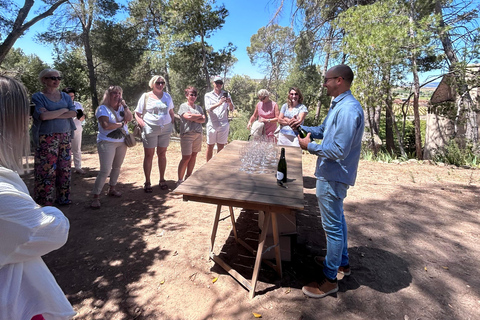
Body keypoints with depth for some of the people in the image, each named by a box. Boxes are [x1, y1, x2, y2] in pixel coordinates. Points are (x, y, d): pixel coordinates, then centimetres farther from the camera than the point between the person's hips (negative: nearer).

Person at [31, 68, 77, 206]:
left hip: (65, 136, 5)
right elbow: (42, 116, -17)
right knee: (47, 168, -3)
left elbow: (73, 113, -2)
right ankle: (43, 202, 8)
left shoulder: (65, 96, 13)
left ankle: (63, 197, 20)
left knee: (65, 167, 7)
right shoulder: (38, 97, -1)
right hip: (47, 138, -5)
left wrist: (52, 115, -12)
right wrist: (63, 110, -7)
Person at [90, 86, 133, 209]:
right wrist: (121, 123, -9)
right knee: (105, 170, -11)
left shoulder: (122, 108, 11)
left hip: (122, 142, 6)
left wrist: (124, 105, -10)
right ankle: (96, 197, -4)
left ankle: (112, 189, 30)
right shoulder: (103, 108, -6)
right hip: (107, 142, -6)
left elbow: (130, 118, -6)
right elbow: (105, 125, -19)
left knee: (117, 167, 14)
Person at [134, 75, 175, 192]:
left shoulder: (167, 96, 11)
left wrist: (172, 123, 8)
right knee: (149, 155, 2)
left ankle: (162, 180, 21)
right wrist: (142, 124, -15)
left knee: (162, 154, 9)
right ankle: (147, 182, 11)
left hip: (165, 129, 3)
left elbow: (171, 112, 22)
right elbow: (137, 114, 2)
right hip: (150, 129, -3)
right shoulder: (146, 96, 2)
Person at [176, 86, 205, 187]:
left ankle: (188, 177, 19)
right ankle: (180, 180, 0)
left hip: (198, 134, 6)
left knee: (194, 155, 8)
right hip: (187, 134, -6)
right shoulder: (183, 106, 2)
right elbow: (188, 117, -15)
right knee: (186, 157, -8)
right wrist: (199, 116, -1)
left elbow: (203, 120, 5)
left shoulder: (199, 107, 17)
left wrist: (193, 118, -9)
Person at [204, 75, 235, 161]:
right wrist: (219, 103, -24)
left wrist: (230, 103, -16)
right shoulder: (208, 95, 8)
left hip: (223, 124, 1)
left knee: (221, 147, 6)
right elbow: (208, 108, -8)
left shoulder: (226, 94, 12)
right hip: (212, 124, -1)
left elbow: (232, 109, 6)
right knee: (210, 146, 6)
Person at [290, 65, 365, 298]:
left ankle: (330, 280, 17)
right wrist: (302, 127, 3)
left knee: (333, 226, 1)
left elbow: (339, 150, -28)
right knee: (337, 219, 23)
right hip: (333, 174, 11)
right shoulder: (338, 105, 9)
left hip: (333, 176, -11)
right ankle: (342, 262, 43)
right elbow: (323, 130, 17)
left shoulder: (348, 109, -25)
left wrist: (310, 146, -17)